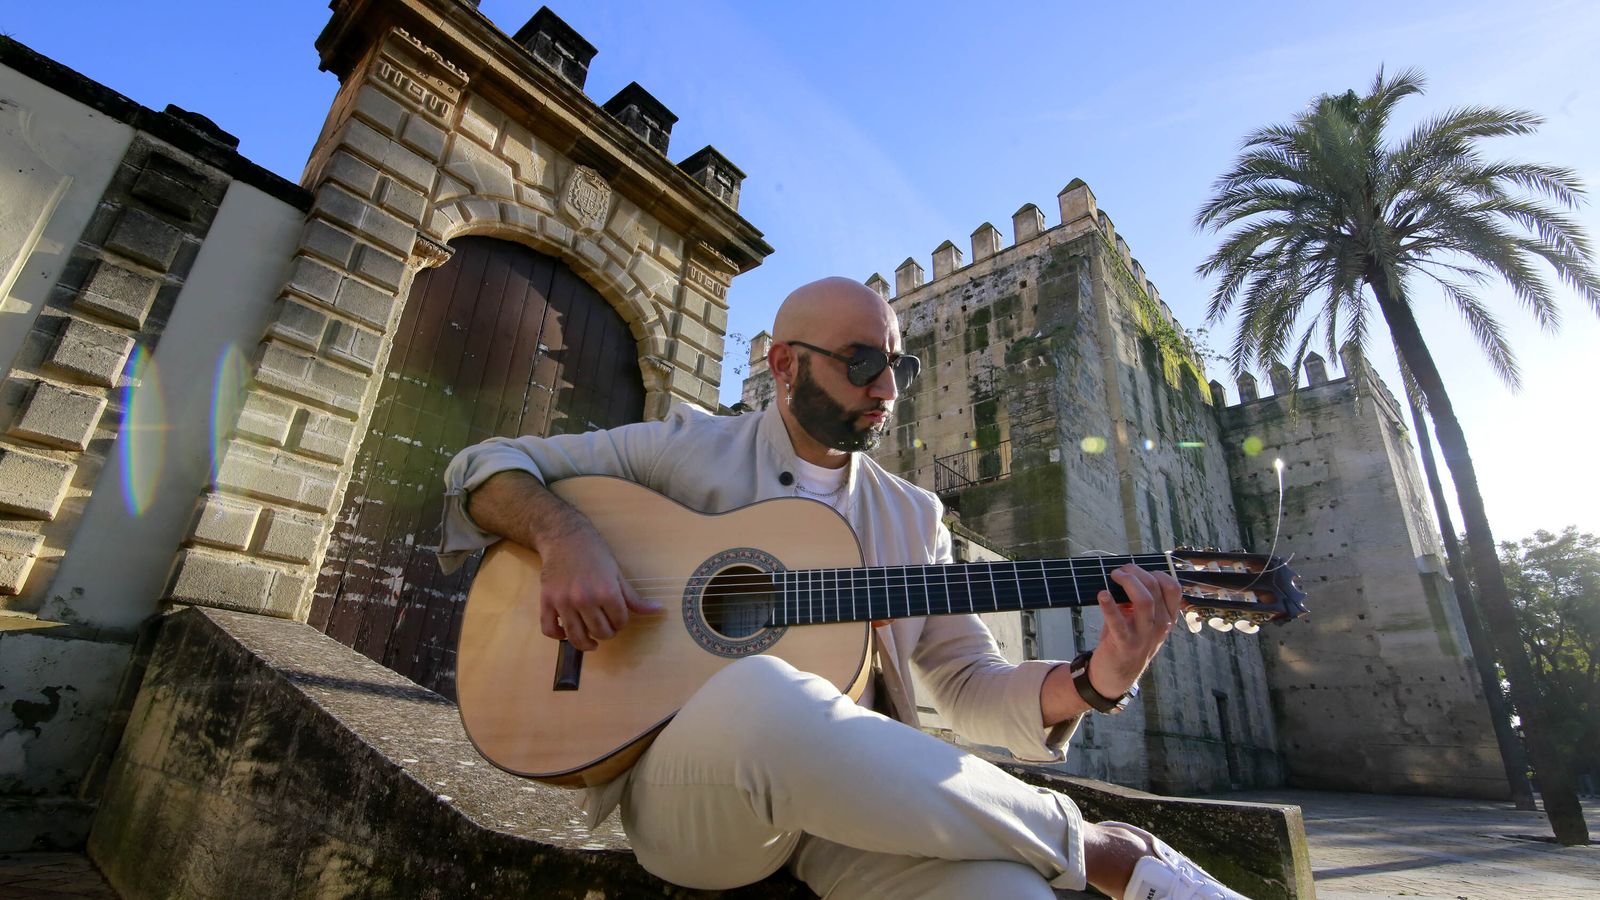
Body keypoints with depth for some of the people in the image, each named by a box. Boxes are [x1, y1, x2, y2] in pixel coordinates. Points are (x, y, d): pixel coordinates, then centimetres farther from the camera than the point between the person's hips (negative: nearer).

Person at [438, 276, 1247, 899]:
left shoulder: (913, 516, 12)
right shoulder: (690, 447, 4)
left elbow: (969, 683, 10)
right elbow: (486, 467, 5)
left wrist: (1094, 682, -11)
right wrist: (565, 538, -16)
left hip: (852, 798, 1)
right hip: (683, 779, 1)